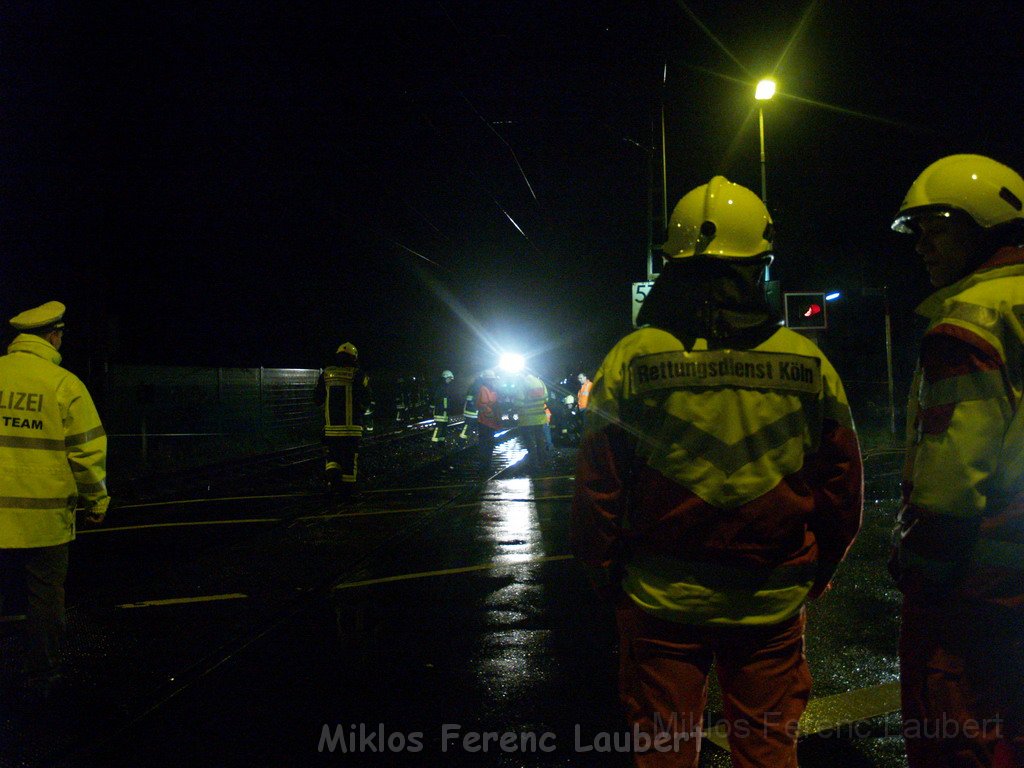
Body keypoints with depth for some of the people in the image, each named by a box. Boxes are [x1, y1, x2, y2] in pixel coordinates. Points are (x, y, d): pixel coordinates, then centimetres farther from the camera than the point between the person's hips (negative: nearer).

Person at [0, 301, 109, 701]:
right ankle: (41, 679, 19)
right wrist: (97, 502, 6)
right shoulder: (65, 384, -8)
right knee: (45, 597, 10)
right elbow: (88, 451, -7)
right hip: (44, 517, -3)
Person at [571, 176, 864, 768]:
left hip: (662, 603, -1)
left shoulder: (630, 360, -10)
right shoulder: (810, 365, -6)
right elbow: (842, 491, 1)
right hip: (772, 607, 1)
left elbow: (597, 492, -6)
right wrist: (815, 575, 16)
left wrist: (609, 578, 8)